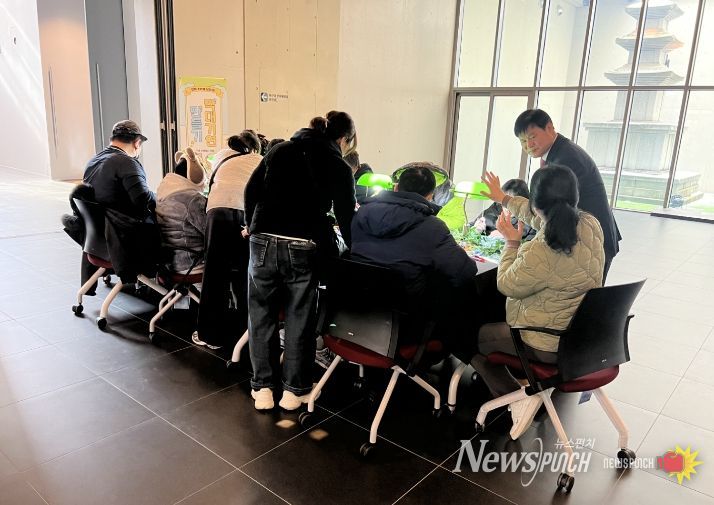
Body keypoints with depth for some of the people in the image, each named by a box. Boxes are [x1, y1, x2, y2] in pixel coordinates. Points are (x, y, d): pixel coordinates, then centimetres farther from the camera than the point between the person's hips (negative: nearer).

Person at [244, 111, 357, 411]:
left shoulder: (279, 151, 14)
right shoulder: (338, 167, 4)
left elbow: (251, 191, 12)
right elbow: (346, 217, 4)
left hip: (264, 243, 3)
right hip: (304, 249, -2)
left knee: (262, 315, 14)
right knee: (299, 319, 11)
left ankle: (262, 388, 23)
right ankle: (294, 390, 22)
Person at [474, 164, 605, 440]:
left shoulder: (539, 253, -33)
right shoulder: (591, 225, -11)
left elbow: (507, 286, -13)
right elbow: (541, 217, 9)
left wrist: (512, 243, -3)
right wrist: (504, 199, 19)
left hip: (548, 343, -8)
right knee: (497, 319, 29)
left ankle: (517, 396, 5)